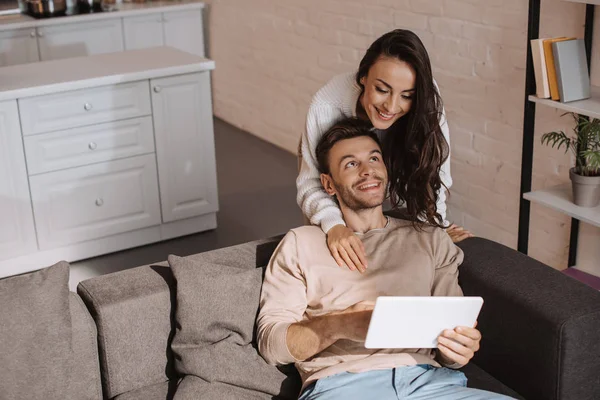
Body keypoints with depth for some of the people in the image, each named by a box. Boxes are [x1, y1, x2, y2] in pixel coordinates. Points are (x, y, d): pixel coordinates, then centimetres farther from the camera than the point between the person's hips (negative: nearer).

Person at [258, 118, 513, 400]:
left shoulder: (432, 240, 22)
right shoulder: (301, 244, 15)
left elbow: (455, 329, 17)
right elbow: (270, 341, 6)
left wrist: (461, 348, -8)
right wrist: (339, 325, -14)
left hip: (425, 377, 5)